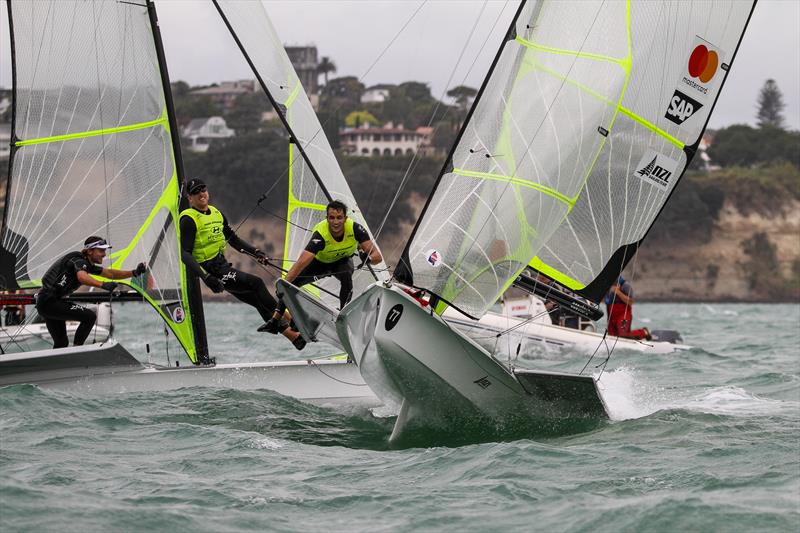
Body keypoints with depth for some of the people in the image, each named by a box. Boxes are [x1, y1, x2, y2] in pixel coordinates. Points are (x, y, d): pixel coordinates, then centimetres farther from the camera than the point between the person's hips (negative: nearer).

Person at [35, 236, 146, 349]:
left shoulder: (87, 265, 13)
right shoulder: (80, 261, -16)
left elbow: (110, 273, 15)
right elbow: (82, 277, -39)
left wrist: (134, 273, 4)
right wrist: (102, 285, -54)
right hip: (49, 302, -10)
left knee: (61, 343, 18)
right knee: (90, 316, -18)